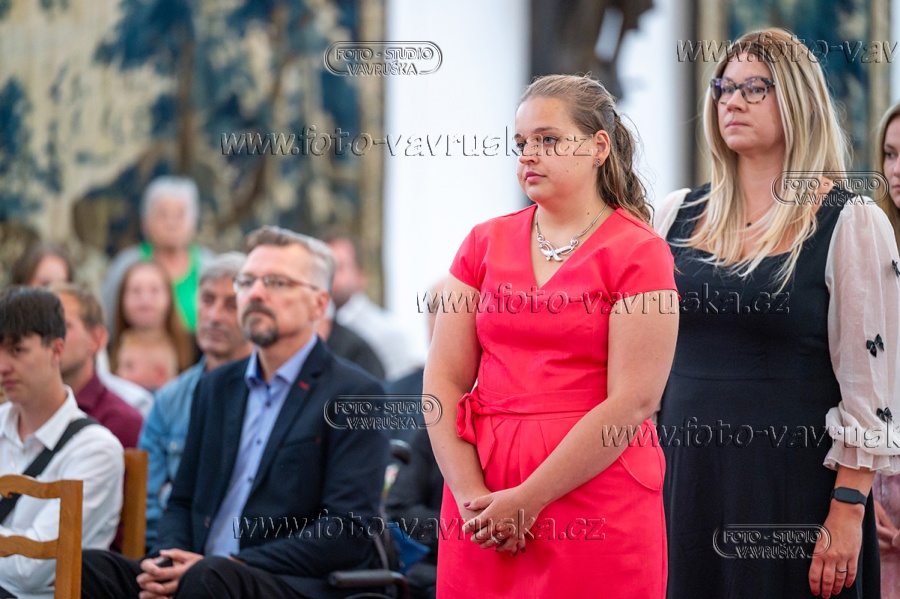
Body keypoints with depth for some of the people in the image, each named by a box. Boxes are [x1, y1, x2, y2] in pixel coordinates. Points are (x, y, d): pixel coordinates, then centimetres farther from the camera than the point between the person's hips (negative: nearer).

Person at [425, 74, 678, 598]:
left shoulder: (638, 252, -4)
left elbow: (633, 402, -12)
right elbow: (445, 378, 4)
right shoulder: (486, 243, 11)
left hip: (595, 497, -4)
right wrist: (469, 492, -9)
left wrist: (528, 500, -14)